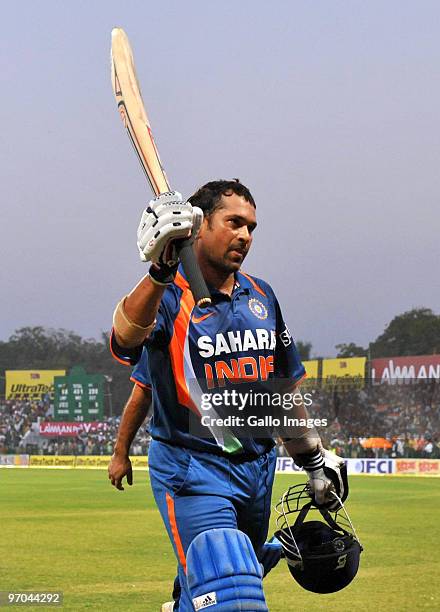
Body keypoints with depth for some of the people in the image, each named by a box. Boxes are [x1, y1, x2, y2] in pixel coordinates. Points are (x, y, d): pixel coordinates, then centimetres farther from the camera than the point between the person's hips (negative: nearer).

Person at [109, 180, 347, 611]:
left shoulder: (260, 295, 11)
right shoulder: (168, 295, -10)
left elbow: (284, 385, 22)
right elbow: (126, 339, -34)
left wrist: (313, 459, 25)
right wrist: (161, 271, -51)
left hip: (258, 469, 7)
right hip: (192, 471, -7)